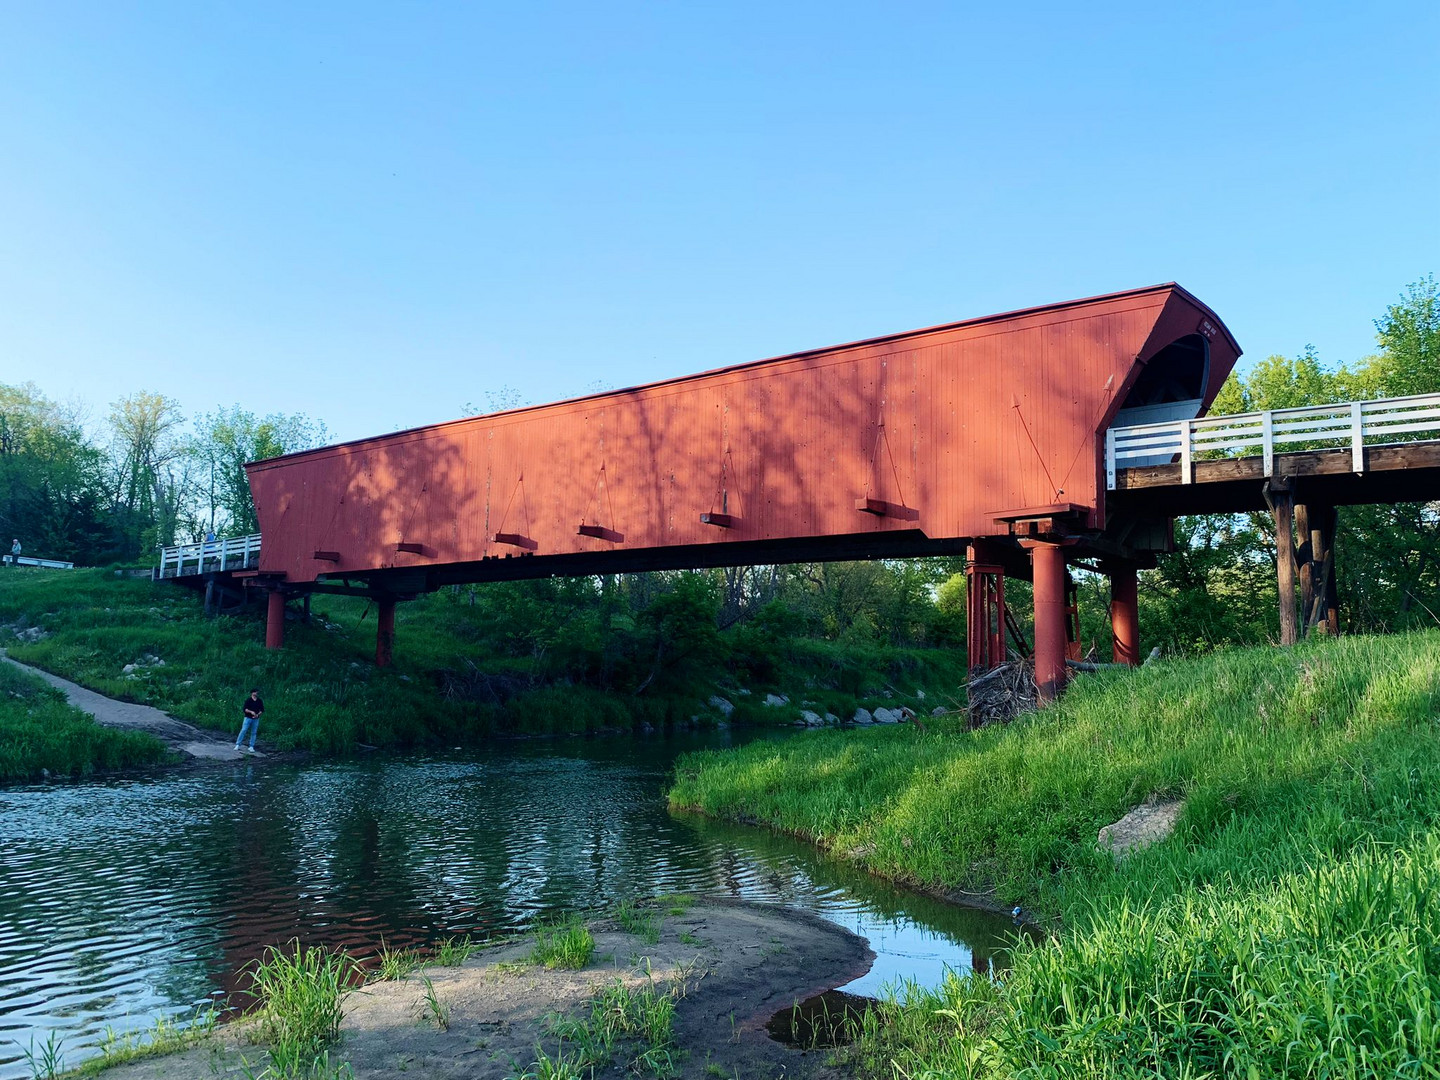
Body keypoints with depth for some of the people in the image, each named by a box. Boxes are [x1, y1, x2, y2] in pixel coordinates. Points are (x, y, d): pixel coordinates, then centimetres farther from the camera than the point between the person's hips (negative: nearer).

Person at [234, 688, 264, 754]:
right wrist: (251, 712, -21)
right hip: (248, 718, -3)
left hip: (256, 719, 3)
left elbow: (262, 710, 10)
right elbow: (244, 709, -8)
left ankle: (251, 747, 9)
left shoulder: (260, 701, 6)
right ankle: (237, 745, -2)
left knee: (254, 733, 4)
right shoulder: (248, 700, -3)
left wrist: (257, 714, -7)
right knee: (243, 731, -7)